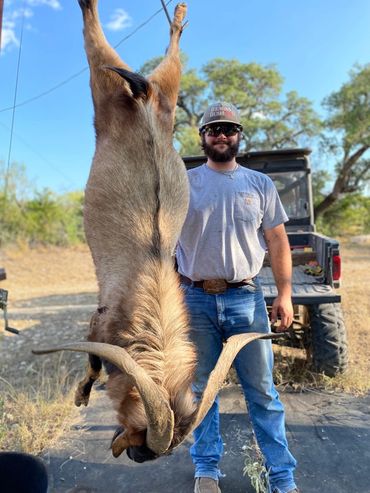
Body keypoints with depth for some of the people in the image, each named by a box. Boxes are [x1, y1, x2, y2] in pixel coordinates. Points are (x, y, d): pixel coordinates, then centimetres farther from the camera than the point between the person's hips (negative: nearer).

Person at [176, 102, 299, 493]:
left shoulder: (260, 184, 6)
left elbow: (277, 242, 7)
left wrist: (284, 294, 1)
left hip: (246, 299, 0)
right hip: (196, 300, 0)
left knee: (262, 391, 8)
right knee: (201, 388, 12)